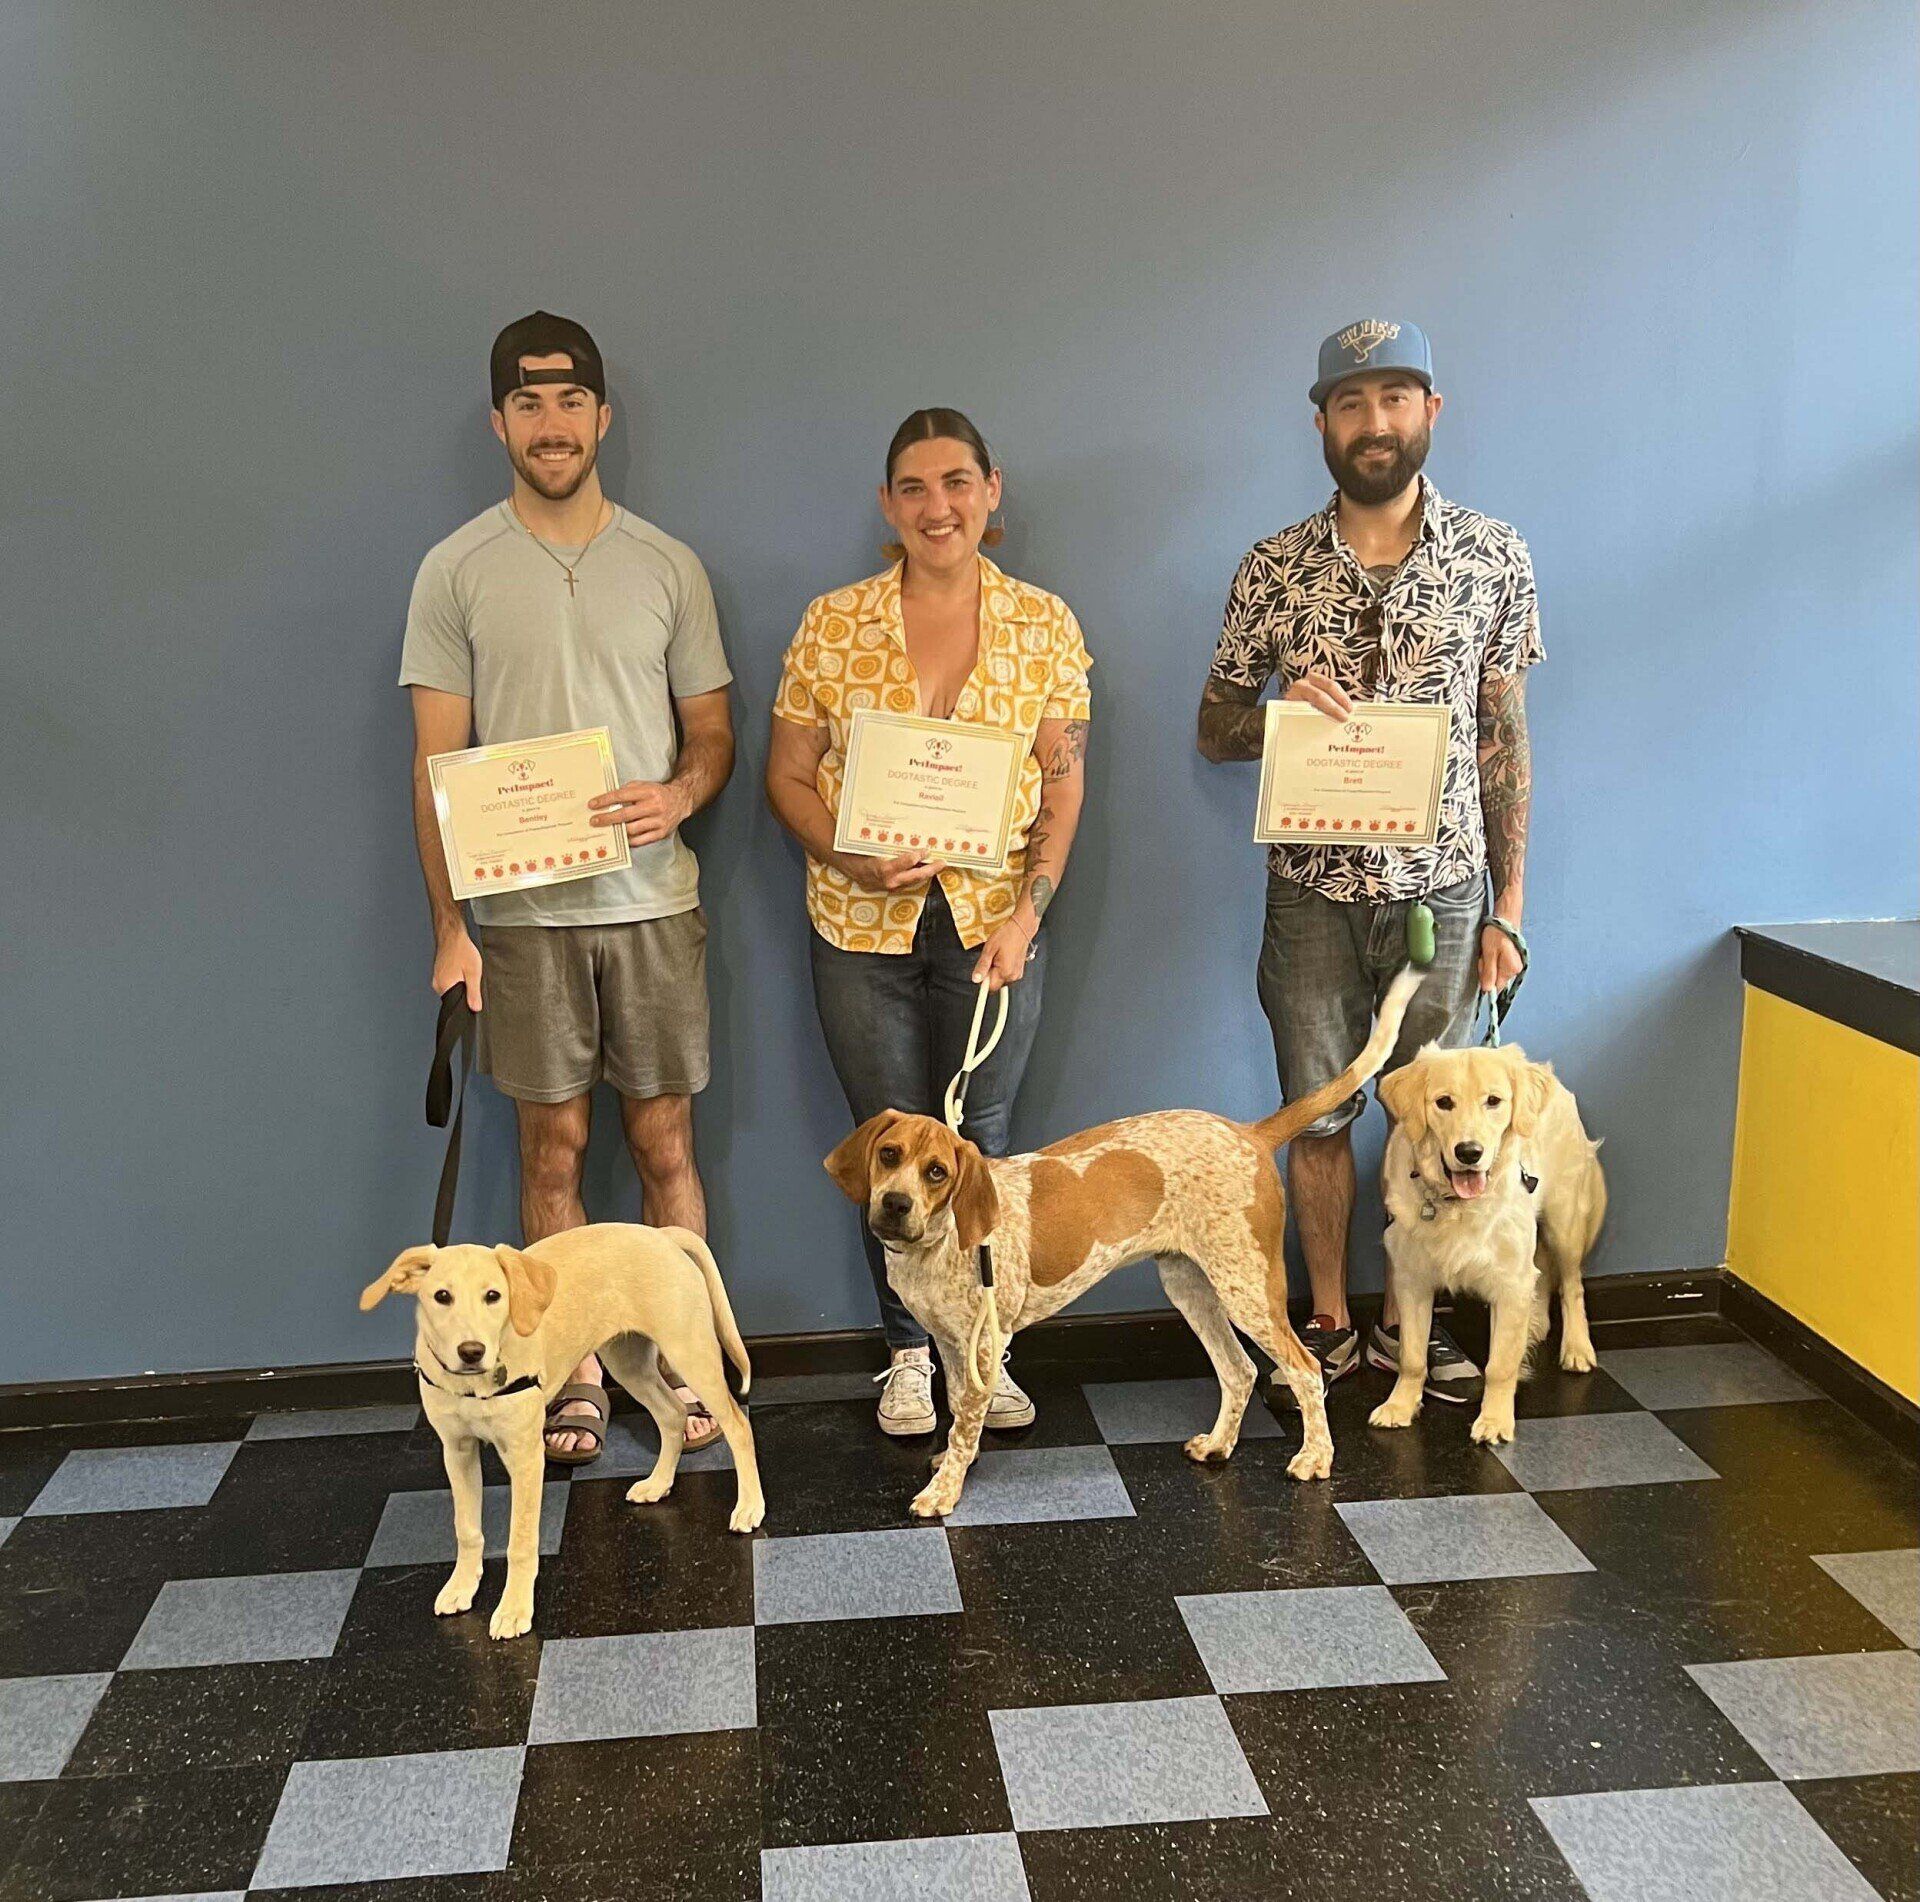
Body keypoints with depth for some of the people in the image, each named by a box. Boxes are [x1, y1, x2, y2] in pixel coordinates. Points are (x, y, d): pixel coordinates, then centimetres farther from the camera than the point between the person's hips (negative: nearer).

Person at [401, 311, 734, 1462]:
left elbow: (714, 732, 9)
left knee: (665, 1139, 6)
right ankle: (577, 1372, 20)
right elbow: (436, 763, -1)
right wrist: (449, 925, -7)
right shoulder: (458, 572, 1)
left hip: (652, 900, 1)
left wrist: (680, 795, -14)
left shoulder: (668, 567, 5)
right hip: (520, 909, -1)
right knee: (554, 1146, 7)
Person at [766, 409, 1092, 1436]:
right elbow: (786, 776, 2)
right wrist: (853, 857, -16)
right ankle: (908, 1352, 26)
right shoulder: (833, 623, -2)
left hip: (993, 916, 0)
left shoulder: (1042, 622, 0)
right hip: (863, 923, 0)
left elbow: (1063, 783, 2)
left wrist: (1029, 908, -9)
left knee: (979, 1137, 7)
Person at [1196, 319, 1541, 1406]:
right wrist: (1280, 706, -19)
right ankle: (1330, 1322, 27)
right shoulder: (1276, 568, -1)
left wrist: (1508, 905, -1)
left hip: (1443, 888, 0)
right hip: (1313, 895, 0)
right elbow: (1215, 729, 5)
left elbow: (1505, 737, 2)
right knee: (1321, 1114, 10)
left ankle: (1408, 1319, 28)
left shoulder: (1493, 556, -1)